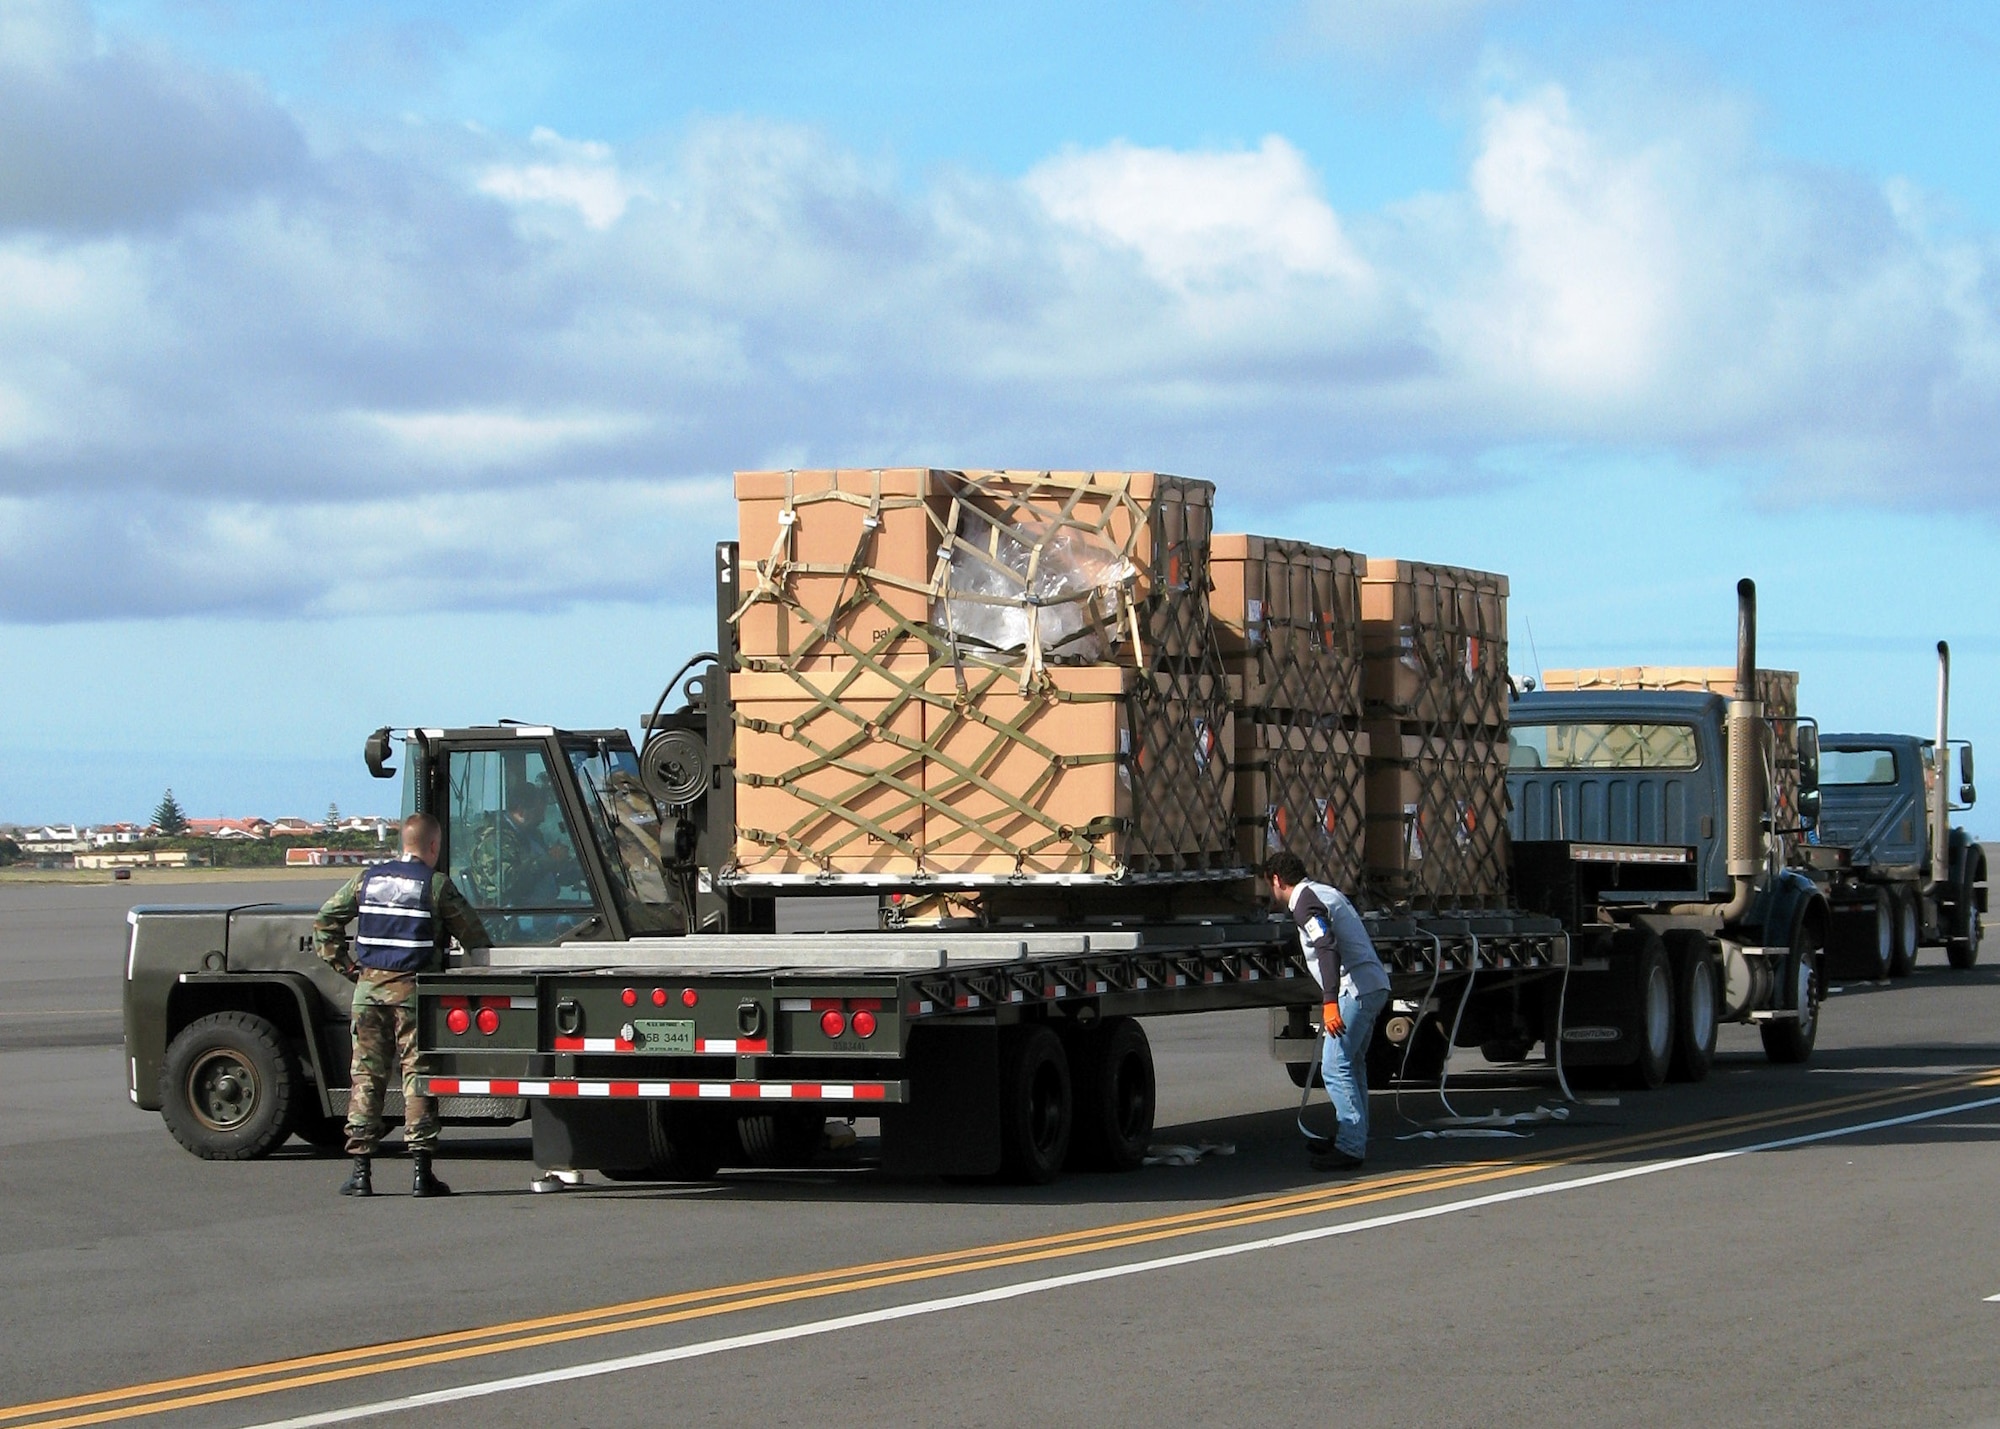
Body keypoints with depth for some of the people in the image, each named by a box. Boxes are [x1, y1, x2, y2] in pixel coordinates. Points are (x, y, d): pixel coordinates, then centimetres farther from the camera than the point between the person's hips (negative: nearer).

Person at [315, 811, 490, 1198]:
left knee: (365, 1075, 7)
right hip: (413, 989, -3)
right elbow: (474, 936, -2)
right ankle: (421, 1171, -3)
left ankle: (360, 1171, 5)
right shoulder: (436, 884, -3)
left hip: (369, 986, 3)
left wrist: (346, 966, 15)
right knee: (418, 1074, 1)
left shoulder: (368, 879, 10)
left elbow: (324, 923, 12)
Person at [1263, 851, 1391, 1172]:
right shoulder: (1326, 892, 21)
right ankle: (1355, 1139, 26)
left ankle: (1350, 1148, -11)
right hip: (1376, 984, 10)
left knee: (1335, 1068, -9)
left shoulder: (1305, 902, -9)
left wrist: (1330, 1001, -32)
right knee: (1352, 1063, 20)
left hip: (1356, 988, -10)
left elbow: (1328, 948, -24)